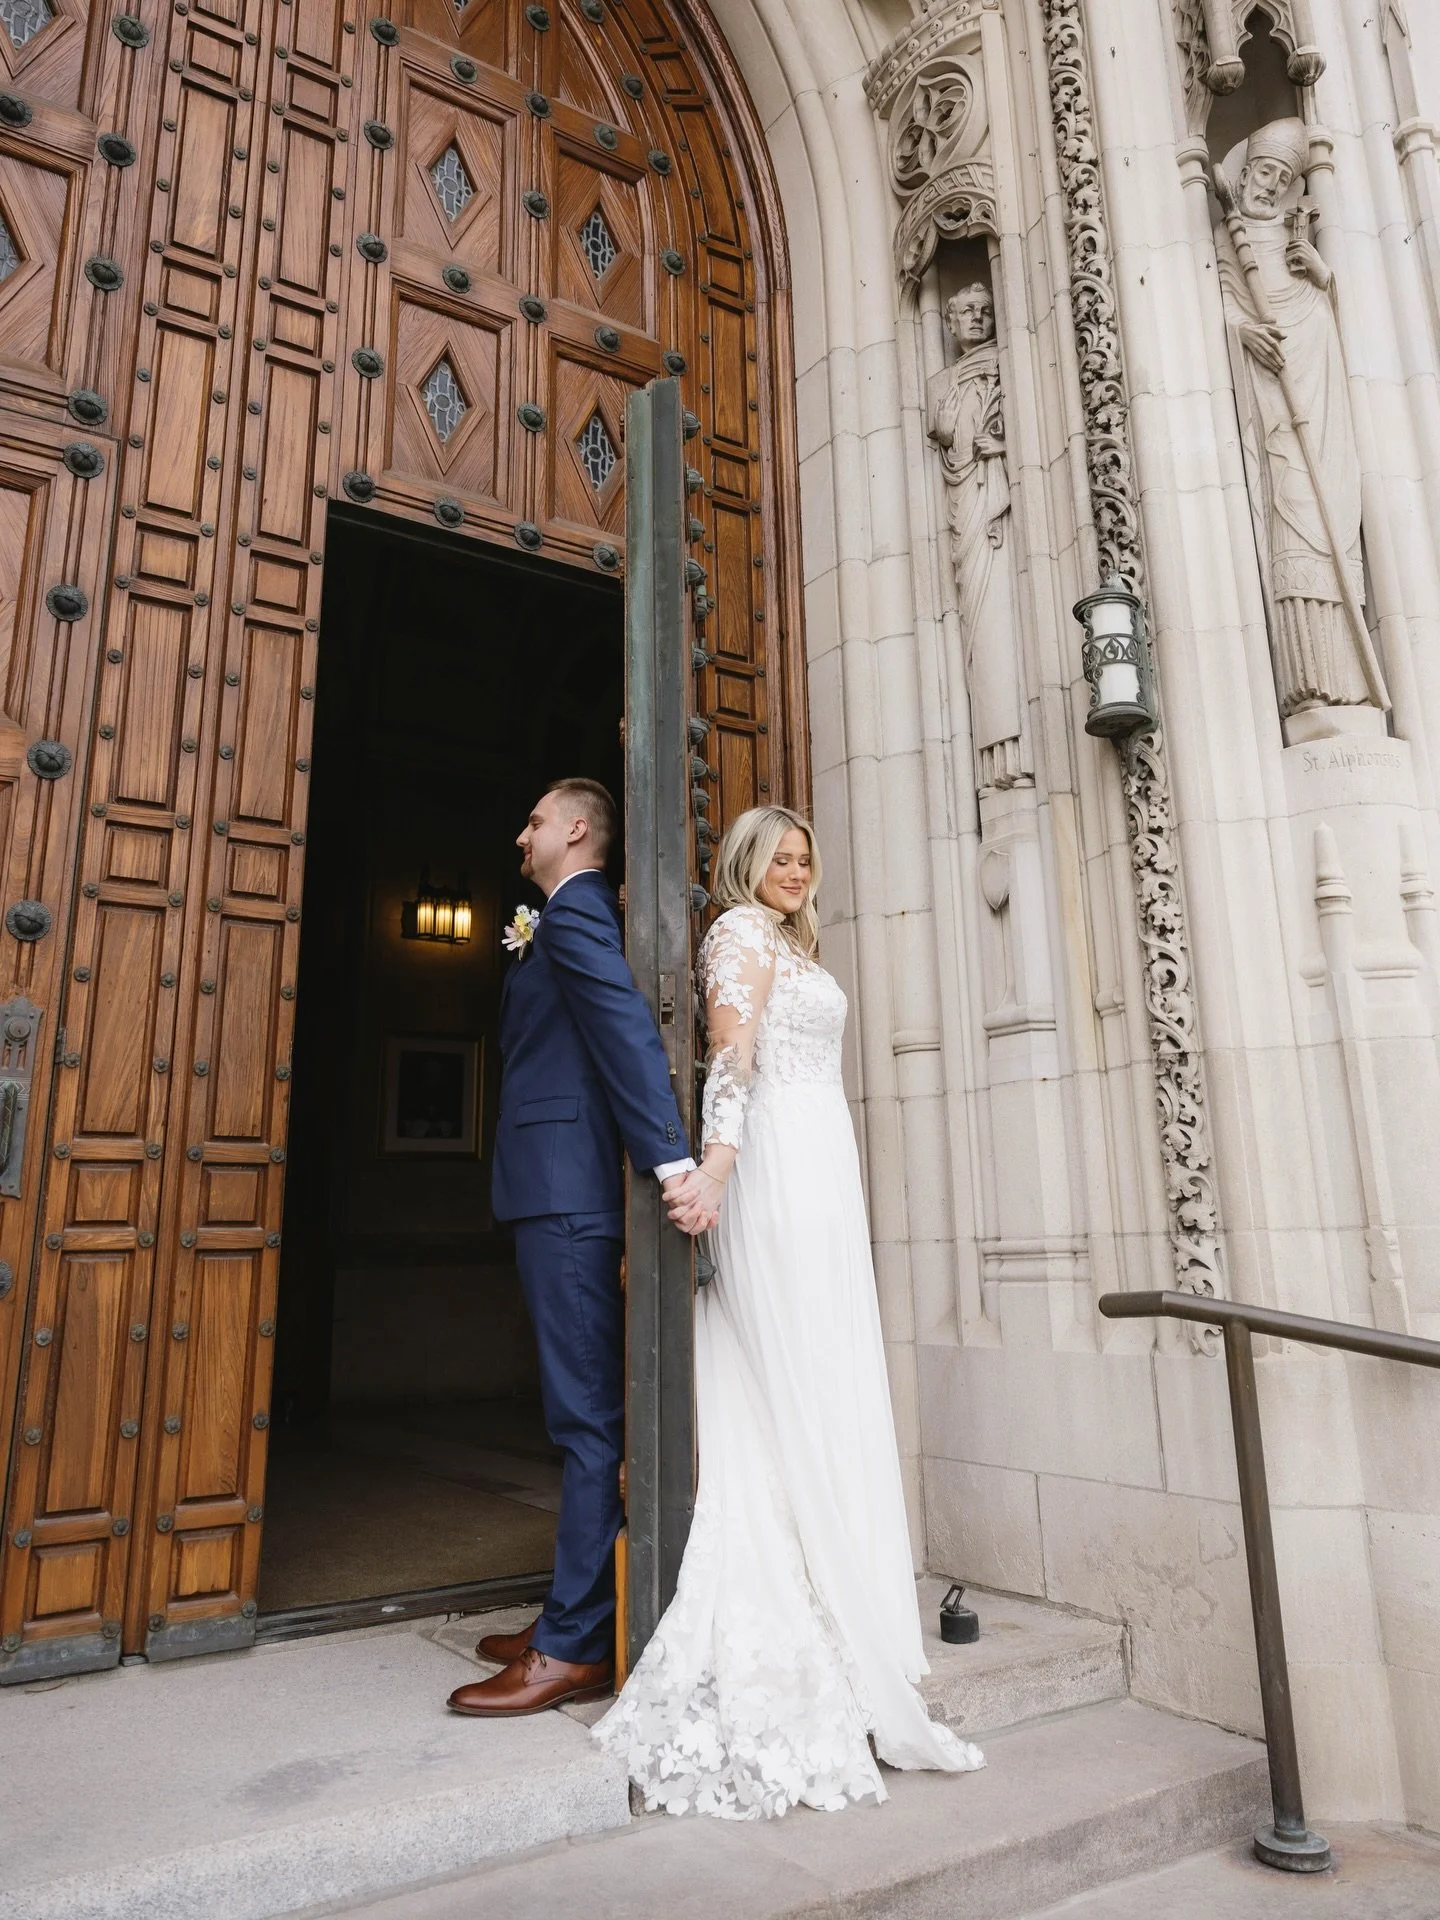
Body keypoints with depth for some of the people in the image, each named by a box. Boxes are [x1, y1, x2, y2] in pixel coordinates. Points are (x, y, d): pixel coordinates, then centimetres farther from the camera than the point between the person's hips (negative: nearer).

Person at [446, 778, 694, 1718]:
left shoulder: (574, 914, -9)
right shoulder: (573, 921, 22)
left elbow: (629, 1027, -25)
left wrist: (672, 1157, -33)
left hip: (567, 1191, -11)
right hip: (572, 1190, 11)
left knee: (589, 1414, -5)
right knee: (589, 1410, 16)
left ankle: (576, 1648, 5)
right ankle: (578, 1614, 29)